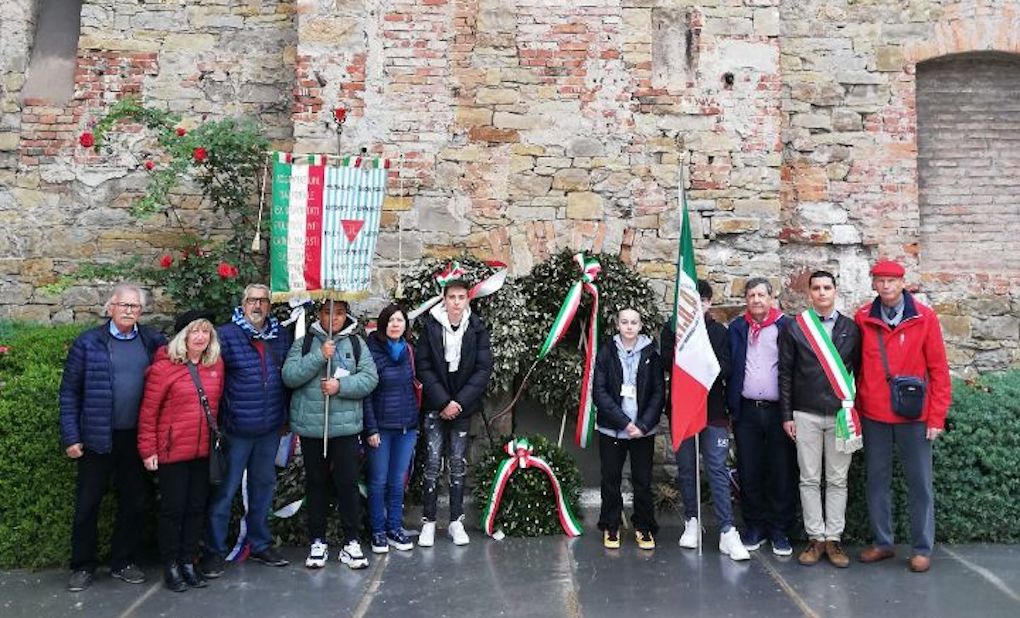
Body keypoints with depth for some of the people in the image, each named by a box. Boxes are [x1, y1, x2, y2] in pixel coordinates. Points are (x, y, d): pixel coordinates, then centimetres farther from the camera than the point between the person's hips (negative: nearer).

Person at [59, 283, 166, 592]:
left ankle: (123, 562, 28)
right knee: (87, 504, 8)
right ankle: (83, 566, 25)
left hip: (136, 437, 2)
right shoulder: (88, 343, -4)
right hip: (97, 437, -2)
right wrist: (71, 437, -5)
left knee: (133, 502, 12)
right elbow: (69, 392, -2)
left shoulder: (153, 341, 2)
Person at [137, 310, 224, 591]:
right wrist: (148, 449, -8)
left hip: (203, 451, 5)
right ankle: (170, 566, 22)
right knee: (173, 509, 7)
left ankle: (188, 562, 26)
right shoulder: (164, 366, -11)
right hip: (172, 451, -4)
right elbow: (148, 411, -9)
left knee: (197, 507, 12)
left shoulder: (216, 364, 3)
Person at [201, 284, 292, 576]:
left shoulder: (281, 336, 5)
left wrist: (285, 415, 10)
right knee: (225, 490, 6)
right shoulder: (225, 335, -9)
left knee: (263, 486, 17)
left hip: (270, 429, 5)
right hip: (236, 429, -5)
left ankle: (260, 544, 32)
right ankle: (214, 550, 21)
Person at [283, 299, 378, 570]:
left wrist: (341, 385, -17)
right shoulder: (304, 343, 4)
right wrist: (319, 357, -17)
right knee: (315, 483, 11)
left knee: (348, 482, 1)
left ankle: (351, 542, 15)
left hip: (346, 426, 0)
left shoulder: (357, 343, 5)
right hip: (310, 426, 1)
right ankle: (317, 542, 25)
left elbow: (370, 379, -4)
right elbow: (289, 376, -9)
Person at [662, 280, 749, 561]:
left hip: (713, 409, -1)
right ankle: (692, 521, 24)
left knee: (718, 469, -4)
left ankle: (727, 531, -1)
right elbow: (667, 363, -7)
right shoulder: (672, 328, 5)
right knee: (686, 468, 10)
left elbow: (726, 369, -4)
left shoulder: (720, 331, 5)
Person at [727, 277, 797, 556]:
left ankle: (779, 530, 17)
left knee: (781, 473, 4)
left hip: (777, 410, -2)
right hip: (746, 411, 2)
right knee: (748, 472, 7)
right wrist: (731, 406, 0)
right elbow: (730, 368, 8)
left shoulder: (786, 326, -1)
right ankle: (754, 527, 21)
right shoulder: (737, 328, 9)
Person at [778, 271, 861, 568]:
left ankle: (834, 538, 15)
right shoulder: (794, 328, 3)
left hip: (841, 415, 1)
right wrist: (787, 415, 0)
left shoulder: (851, 329, 7)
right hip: (806, 415, -1)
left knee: (837, 480, 6)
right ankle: (815, 538, 14)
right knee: (810, 479, 5)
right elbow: (785, 373, 3)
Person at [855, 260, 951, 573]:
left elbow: (939, 368, -4)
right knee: (876, 481, 10)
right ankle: (882, 542, 24)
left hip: (914, 415, -2)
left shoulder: (924, 318, -4)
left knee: (920, 483, 7)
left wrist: (937, 416, -7)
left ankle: (922, 548, 20)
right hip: (873, 416, 2)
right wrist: (856, 409, 2)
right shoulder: (862, 319, 0)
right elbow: (856, 367, 4)